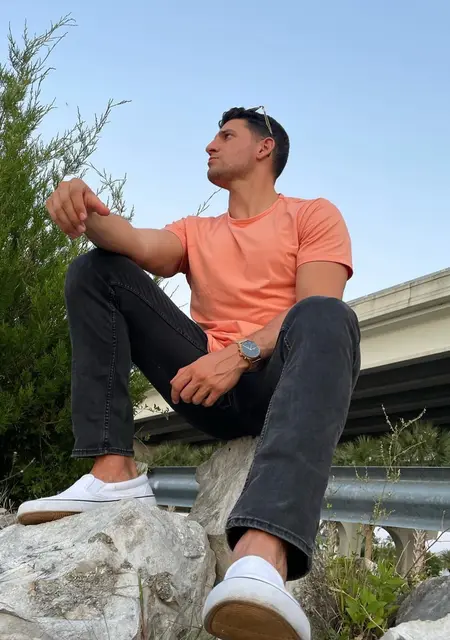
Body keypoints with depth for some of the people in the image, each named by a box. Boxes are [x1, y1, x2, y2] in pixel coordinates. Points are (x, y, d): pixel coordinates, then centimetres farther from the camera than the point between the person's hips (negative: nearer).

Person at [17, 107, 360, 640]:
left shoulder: (313, 215, 10)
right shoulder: (197, 232, 23)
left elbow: (315, 310, -8)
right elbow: (142, 246, -1)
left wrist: (240, 353, -25)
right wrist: (88, 213, -24)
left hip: (278, 381, -4)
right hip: (207, 384, 4)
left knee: (326, 318, -37)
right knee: (96, 270, -3)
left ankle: (262, 552, -60)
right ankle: (113, 473, -22)